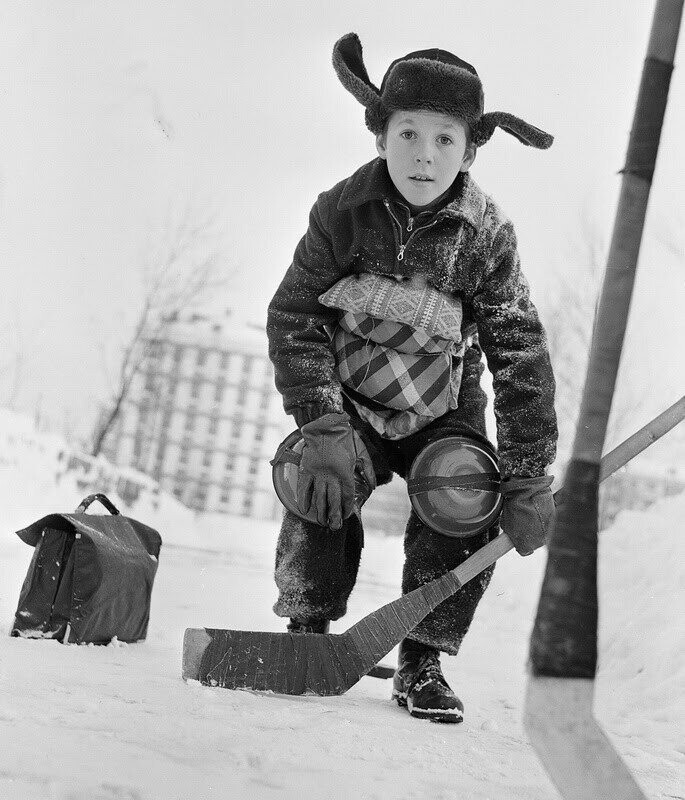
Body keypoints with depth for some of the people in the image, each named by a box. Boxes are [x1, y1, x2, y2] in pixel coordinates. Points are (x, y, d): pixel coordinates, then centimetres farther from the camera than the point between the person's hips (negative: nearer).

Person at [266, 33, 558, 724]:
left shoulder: (486, 233, -17)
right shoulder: (343, 211, -17)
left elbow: (521, 355, -15)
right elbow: (293, 317, -14)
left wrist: (527, 479, -20)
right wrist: (323, 426, -26)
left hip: (442, 409, 1)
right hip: (349, 399, 0)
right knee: (321, 496, -25)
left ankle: (422, 663, -3)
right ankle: (307, 631, -1)